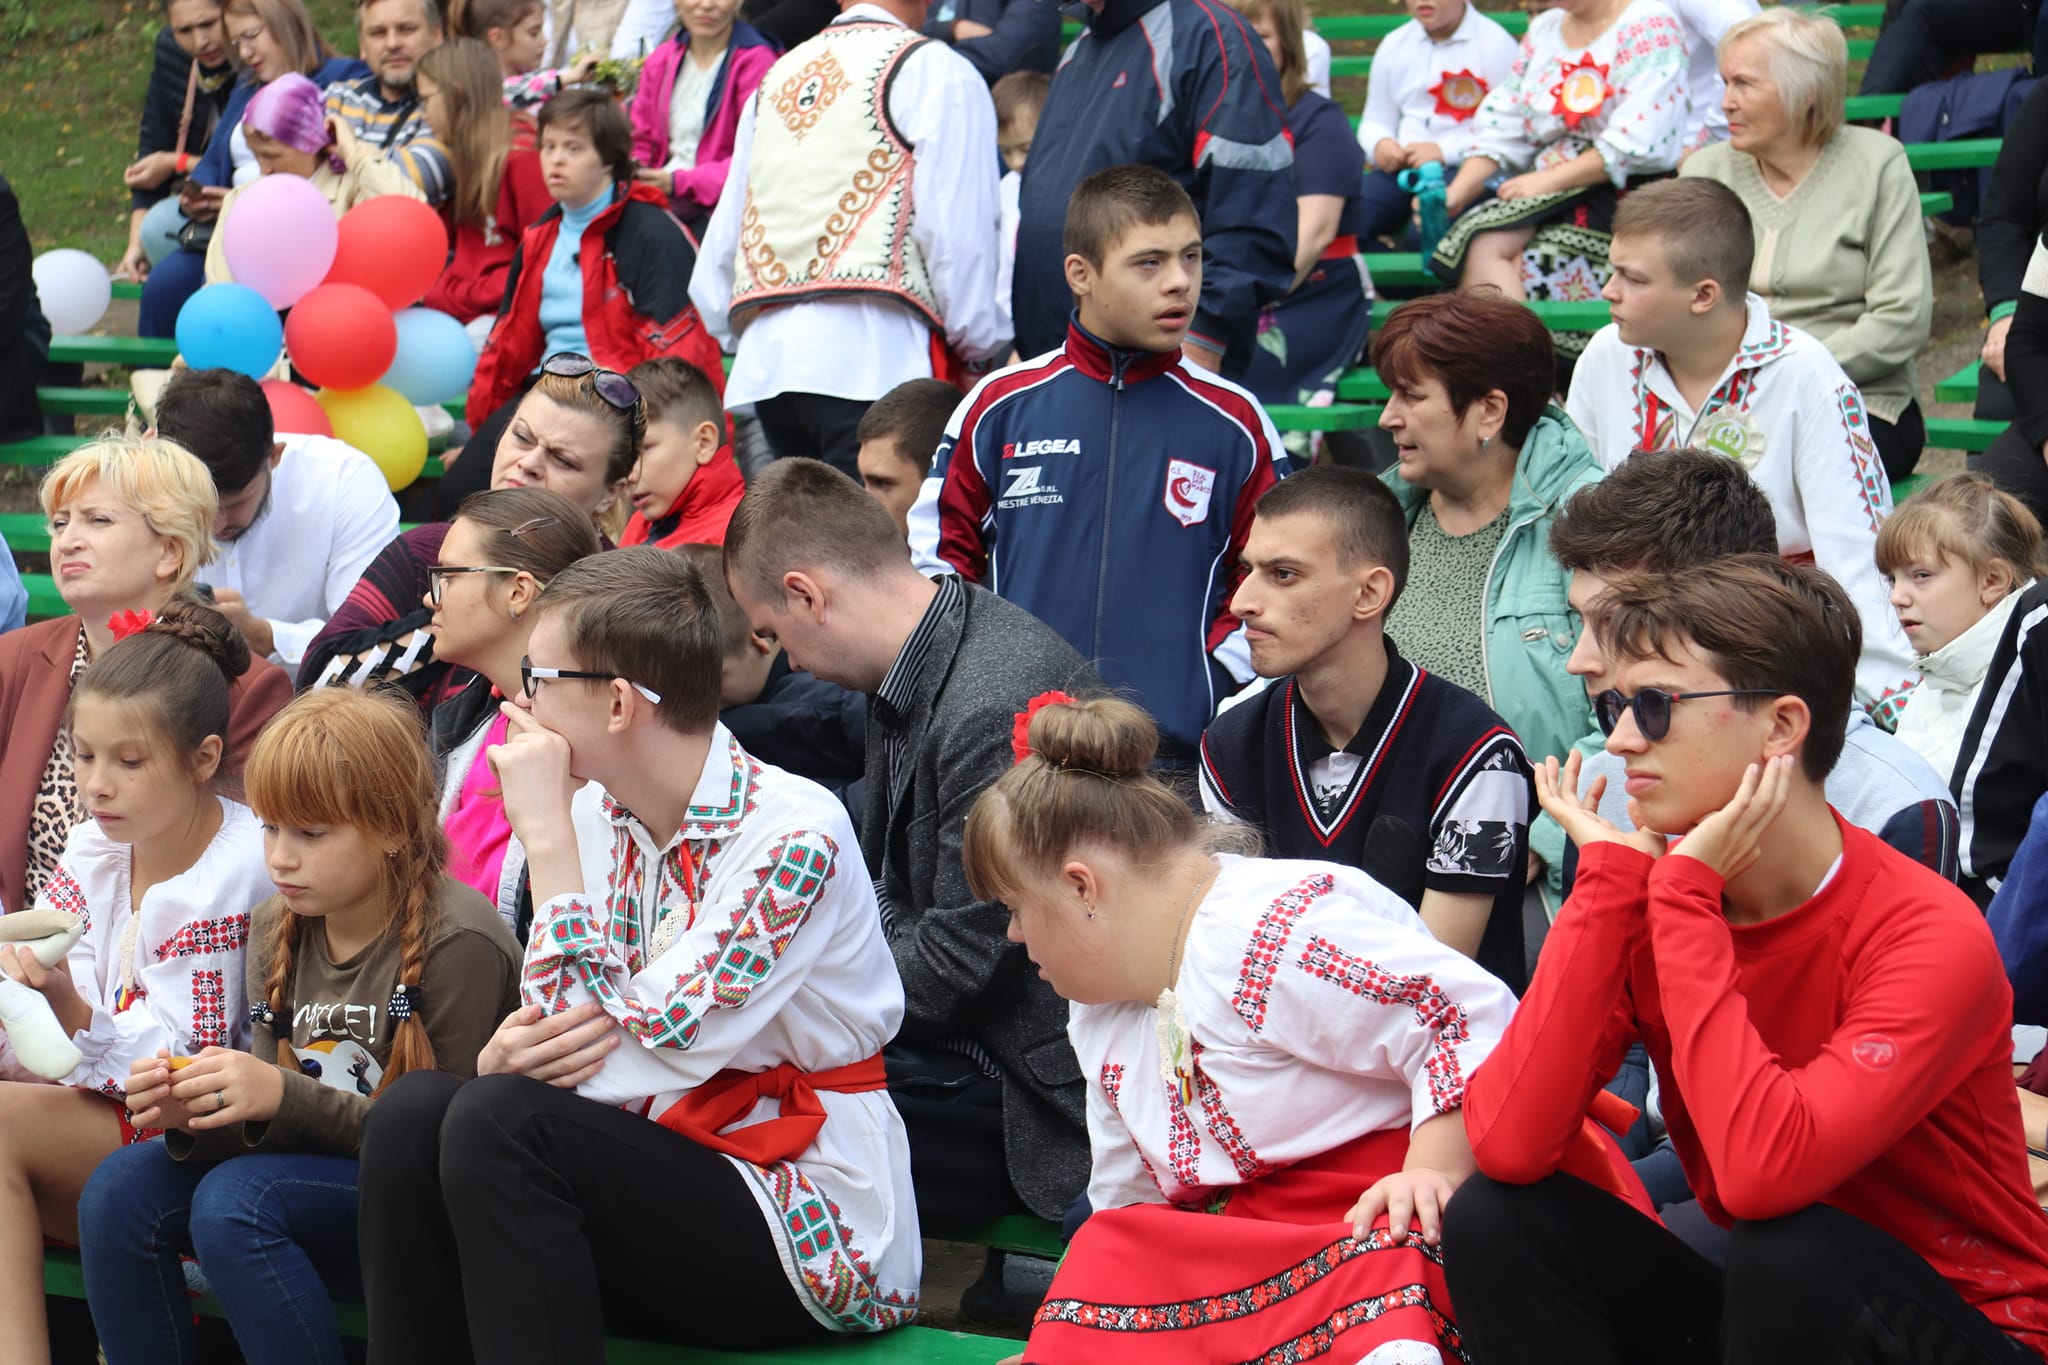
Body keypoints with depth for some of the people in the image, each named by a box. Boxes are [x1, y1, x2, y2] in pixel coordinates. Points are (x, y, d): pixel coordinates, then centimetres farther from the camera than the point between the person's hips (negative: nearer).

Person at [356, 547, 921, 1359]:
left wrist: (546, 835, -19)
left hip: (817, 1231, -7)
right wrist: (506, 1055, -16)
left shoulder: (795, 830, -17)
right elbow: (566, 1038, 9)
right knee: (412, 1114, -14)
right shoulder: (598, 818, 5)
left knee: (501, 1123, -25)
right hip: (675, 1181, 7)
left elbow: (639, 1061, -24)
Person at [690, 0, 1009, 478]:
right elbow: (956, 227, -6)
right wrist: (980, 344, 3)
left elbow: (725, 232, 22)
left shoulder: (778, 75, 23)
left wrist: (739, 338, 27)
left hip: (765, 353, 6)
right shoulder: (936, 71, 3)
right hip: (874, 350, -6)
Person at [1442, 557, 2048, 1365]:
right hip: (1756, 1300, 5)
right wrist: (1609, 875, -17)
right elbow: (1507, 1147, -18)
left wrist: (1684, 894, -27)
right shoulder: (1636, 902, -5)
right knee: (1495, 1220, -13)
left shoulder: (1928, 939, -21)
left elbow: (1763, 1173, -36)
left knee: (1790, 1247, -33)